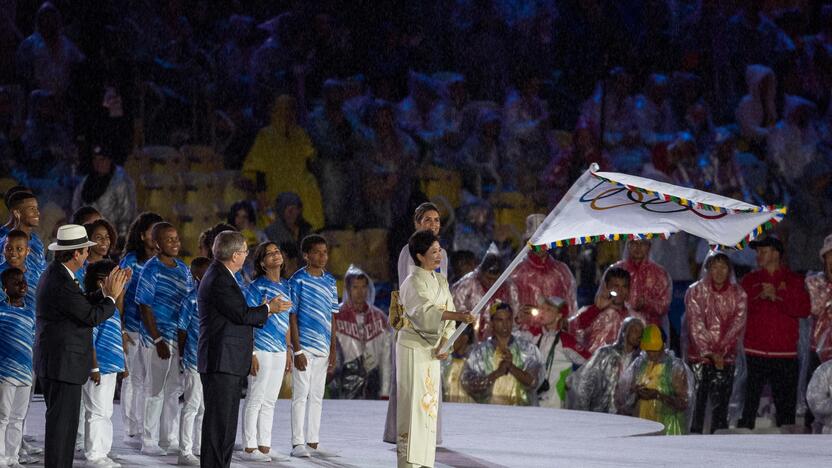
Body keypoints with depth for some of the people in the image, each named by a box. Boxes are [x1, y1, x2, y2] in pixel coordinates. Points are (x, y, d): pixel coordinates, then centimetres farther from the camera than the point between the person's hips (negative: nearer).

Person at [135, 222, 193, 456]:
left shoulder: (183, 268, 9)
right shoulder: (151, 269, -11)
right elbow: (145, 306, -13)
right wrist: (158, 340, -17)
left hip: (180, 338, 7)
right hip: (158, 339, -7)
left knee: (174, 390, 13)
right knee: (155, 391, 0)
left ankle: (170, 439, 23)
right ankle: (149, 443, 7)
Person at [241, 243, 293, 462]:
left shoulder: (285, 286, 13)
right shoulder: (257, 286, -9)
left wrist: (288, 352, 16)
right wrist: (251, 354, -18)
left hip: (279, 351, 7)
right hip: (261, 350, -7)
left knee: (269, 401, 11)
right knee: (255, 399, -3)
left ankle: (264, 447, 16)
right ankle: (249, 448, 1)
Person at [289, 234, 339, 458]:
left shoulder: (330, 281, 10)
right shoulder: (298, 280, -7)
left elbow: (332, 318, 13)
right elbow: (292, 317, -8)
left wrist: (333, 350, 9)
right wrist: (297, 351, -13)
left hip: (323, 347, 6)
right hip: (304, 346, -6)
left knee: (317, 396, 9)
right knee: (301, 395, -4)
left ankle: (312, 444, 13)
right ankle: (298, 444, -1)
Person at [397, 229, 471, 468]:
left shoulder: (441, 281, 11)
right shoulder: (413, 283, -12)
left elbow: (447, 316, 8)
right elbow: (425, 312, -28)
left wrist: (445, 345, -8)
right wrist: (458, 315, -38)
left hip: (432, 350, 7)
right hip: (413, 347, -7)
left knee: (430, 403, 7)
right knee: (413, 403, -10)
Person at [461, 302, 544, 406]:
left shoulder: (528, 348, 9)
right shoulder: (479, 350, 9)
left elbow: (534, 382, 2)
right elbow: (468, 385, 2)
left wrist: (511, 367, -11)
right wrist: (497, 373, -8)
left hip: (522, 409, 0)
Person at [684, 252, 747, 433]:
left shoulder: (738, 294, 7)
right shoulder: (696, 291, 1)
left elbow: (738, 325, 0)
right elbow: (695, 325, -6)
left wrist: (721, 350, -11)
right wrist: (710, 353, -13)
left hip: (725, 357, 2)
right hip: (699, 355, -2)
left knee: (721, 403, -2)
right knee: (697, 401, -9)